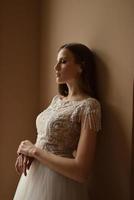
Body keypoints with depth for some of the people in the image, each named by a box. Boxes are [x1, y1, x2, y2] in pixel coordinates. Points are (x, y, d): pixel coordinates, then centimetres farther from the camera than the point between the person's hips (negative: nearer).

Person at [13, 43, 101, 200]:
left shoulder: (89, 105, -18)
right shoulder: (56, 99, 6)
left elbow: (82, 172, -23)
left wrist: (34, 150, -16)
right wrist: (27, 152, -6)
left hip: (58, 185, -7)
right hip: (34, 177, 7)